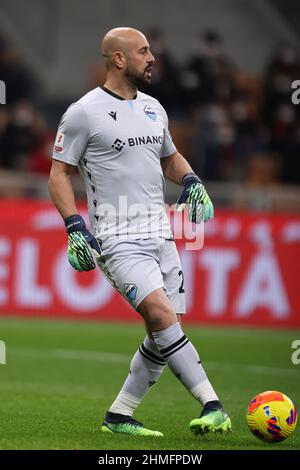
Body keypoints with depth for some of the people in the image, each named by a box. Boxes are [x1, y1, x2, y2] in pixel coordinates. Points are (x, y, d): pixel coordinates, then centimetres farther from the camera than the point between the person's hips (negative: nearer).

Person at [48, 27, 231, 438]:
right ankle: (212, 405, -23)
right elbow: (59, 174, -3)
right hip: (117, 240, -7)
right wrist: (75, 227, -13)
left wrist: (191, 181, 9)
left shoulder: (153, 108, 15)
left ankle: (118, 416, 15)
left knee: (164, 335, 3)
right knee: (162, 315, -23)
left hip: (160, 234, 7)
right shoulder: (84, 112, -6)